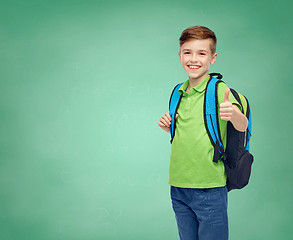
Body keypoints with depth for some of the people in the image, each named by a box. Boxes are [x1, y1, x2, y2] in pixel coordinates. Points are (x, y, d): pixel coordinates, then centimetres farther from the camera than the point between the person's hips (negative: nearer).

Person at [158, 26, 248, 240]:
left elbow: (242, 126, -24)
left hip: (210, 190, -5)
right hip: (178, 186, 6)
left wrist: (233, 113, -45)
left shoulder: (219, 90, -9)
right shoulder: (178, 93, 9)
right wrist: (169, 127, 1)